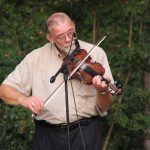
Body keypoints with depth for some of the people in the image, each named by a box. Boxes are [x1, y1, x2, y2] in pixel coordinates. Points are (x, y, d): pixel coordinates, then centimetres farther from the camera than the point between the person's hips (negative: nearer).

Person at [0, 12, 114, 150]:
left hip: (85, 133, -1)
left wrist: (103, 91, -21)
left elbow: (104, 108, 2)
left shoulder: (95, 54, 3)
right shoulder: (37, 57, 7)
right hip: (47, 134, 1)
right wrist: (23, 99, -17)